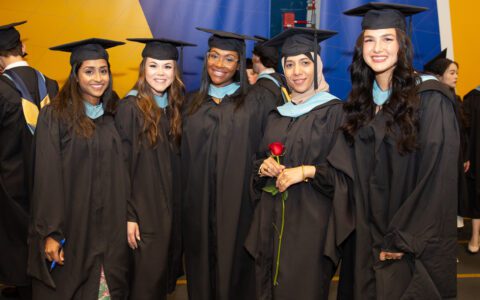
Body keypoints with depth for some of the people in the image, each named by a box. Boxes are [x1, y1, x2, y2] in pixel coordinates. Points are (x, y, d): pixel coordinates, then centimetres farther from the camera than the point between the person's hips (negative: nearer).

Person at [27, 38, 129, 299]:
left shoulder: (114, 116, 6)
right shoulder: (55, 115, -8)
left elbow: (121, 174, 8)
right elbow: (47, 178, -11)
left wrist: (125, 221, 3)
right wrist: (50, 233, -15)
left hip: (108, 229, 4)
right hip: (70, 226, -4)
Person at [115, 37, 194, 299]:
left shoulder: (177, 107, 6)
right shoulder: (130, 107, -12)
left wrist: (179, 207, 7)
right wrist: (128, 215, -16)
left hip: (173, 208, 6)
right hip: (144, 210, -6)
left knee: (166, 274, 15)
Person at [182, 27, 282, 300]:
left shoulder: (256, 104, -1)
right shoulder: (194, 103, 9)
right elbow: (186, 155, 11)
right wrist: (185, 201, 7)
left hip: (237, 205, -3)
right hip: (198, 206, 3)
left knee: (234, 268, 6)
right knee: (201, 270, 11)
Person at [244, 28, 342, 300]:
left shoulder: (335, 111, -5)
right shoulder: (278, 115, 13)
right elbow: (259, 161, 18)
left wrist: (306, 171, -19)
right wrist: (263, 167, -3)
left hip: (312, 219, -5)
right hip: (272, 219, 5)